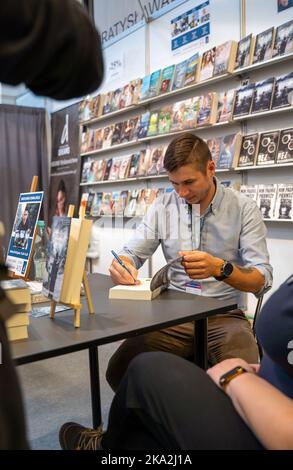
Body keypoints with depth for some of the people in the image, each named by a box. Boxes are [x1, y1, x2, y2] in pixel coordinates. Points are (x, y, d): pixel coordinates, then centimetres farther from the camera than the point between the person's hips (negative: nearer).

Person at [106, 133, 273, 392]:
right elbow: (131, 253, 9)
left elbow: (262, 280, -7)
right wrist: (121, 265, -17)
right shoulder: (163, 206, 5)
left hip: (225, 315, -2)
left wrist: (221, 268, -28)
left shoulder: (244, 209, -3)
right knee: (119, 370, -19)